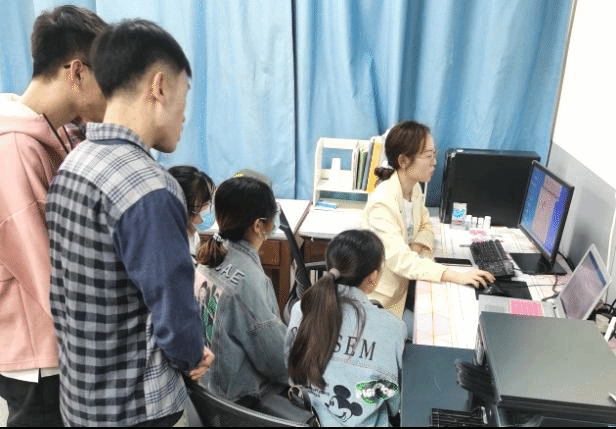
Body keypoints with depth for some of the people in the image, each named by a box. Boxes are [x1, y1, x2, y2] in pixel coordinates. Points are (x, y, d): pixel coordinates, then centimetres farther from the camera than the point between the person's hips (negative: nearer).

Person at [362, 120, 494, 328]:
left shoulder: (414, 188, -1)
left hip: (404, 279, 7)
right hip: (381, 297, -7)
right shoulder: (382, 203, -29)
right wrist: (456, 275, -41)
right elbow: (400, 260, -34)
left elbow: (425, 225, 13)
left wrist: (419, 245, -11)